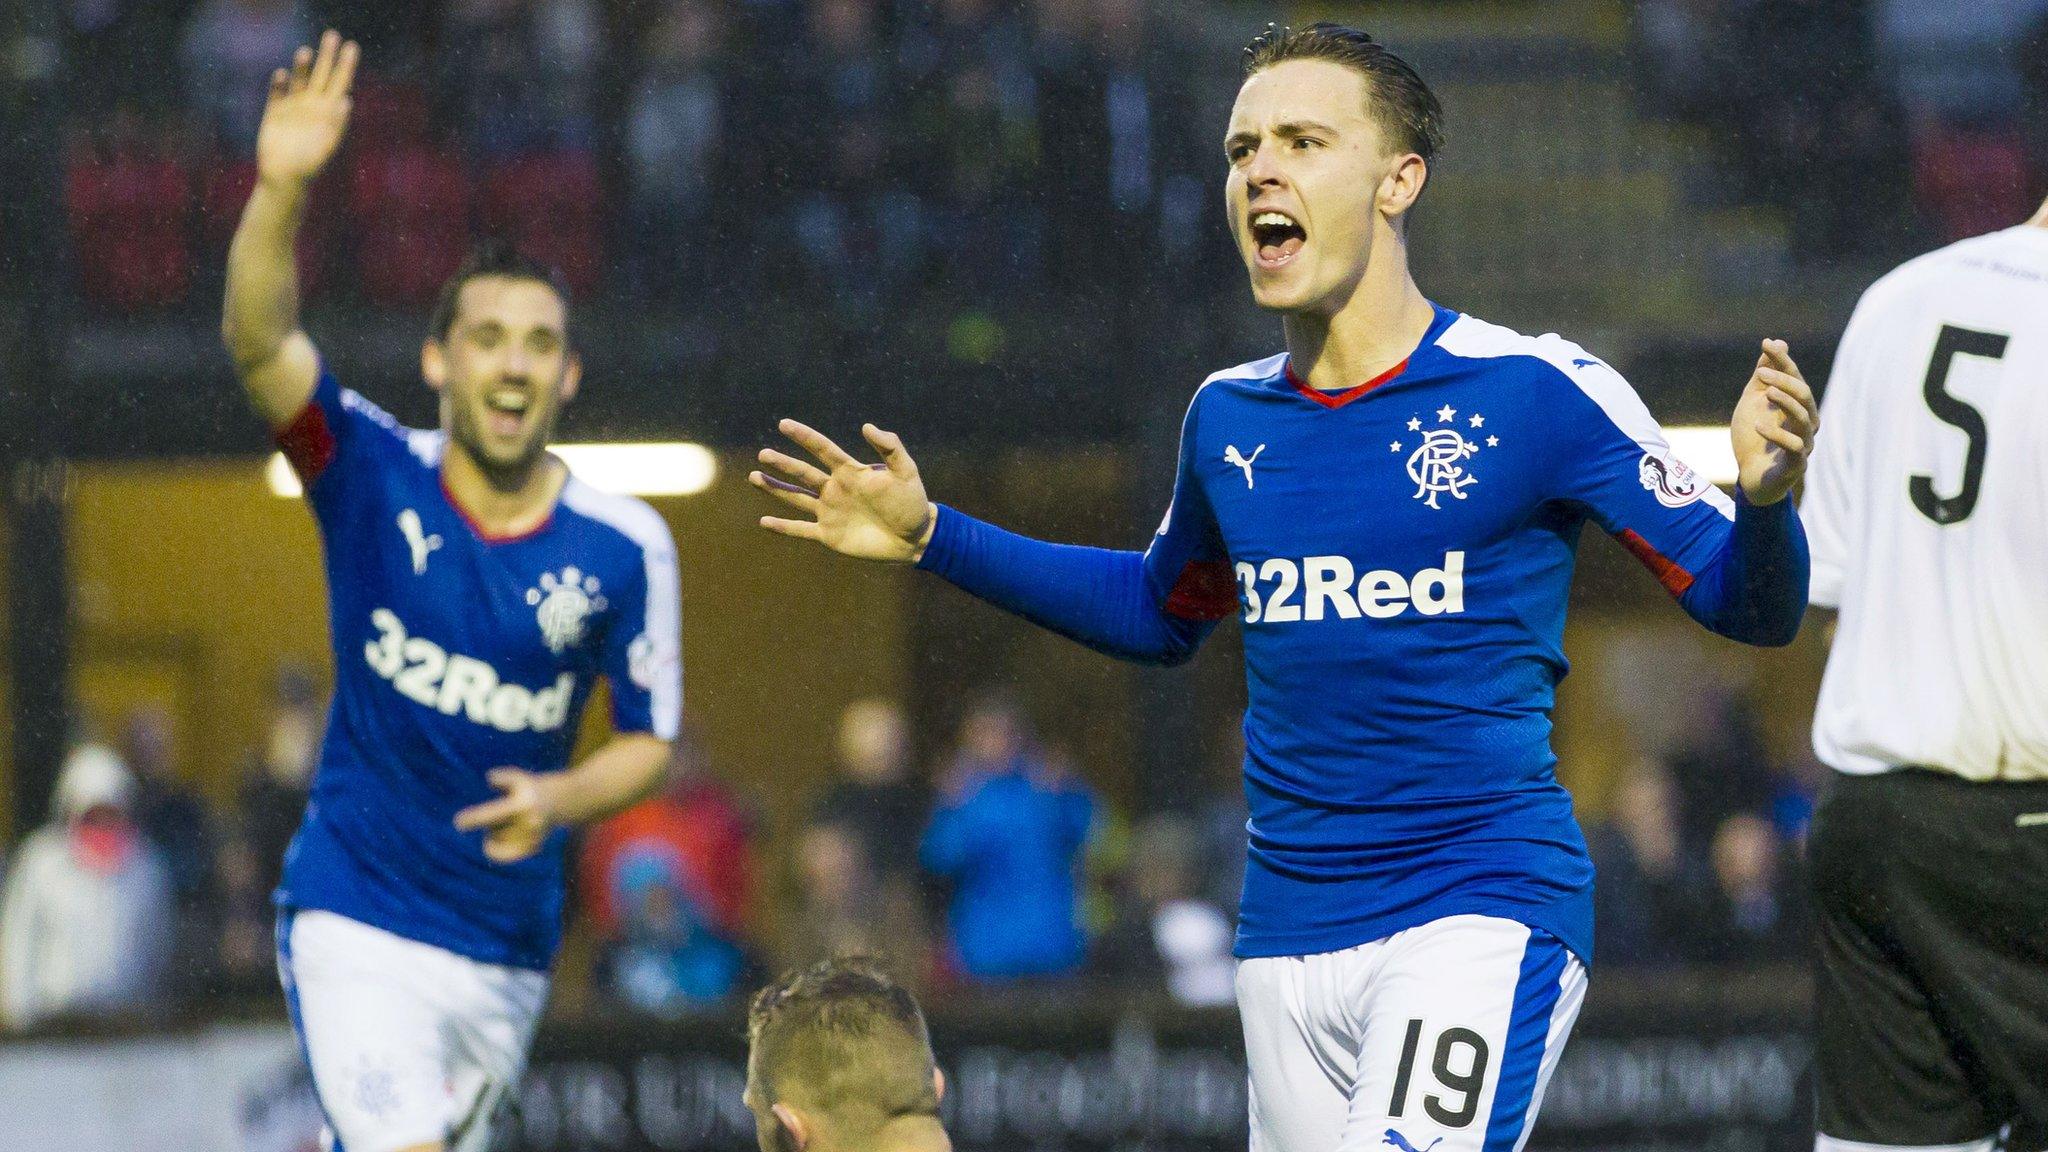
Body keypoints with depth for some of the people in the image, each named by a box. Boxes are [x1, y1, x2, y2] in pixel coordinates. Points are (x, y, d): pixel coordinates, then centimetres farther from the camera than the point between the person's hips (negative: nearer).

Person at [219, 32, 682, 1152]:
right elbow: (257, 341, -24)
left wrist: (559, 799, -17)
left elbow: (647, 741, 5)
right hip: (355, 921, -3)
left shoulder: (623, 546, -4)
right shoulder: (372, 477, -7)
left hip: (507, 947, 3)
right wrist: (280, 190, -42)